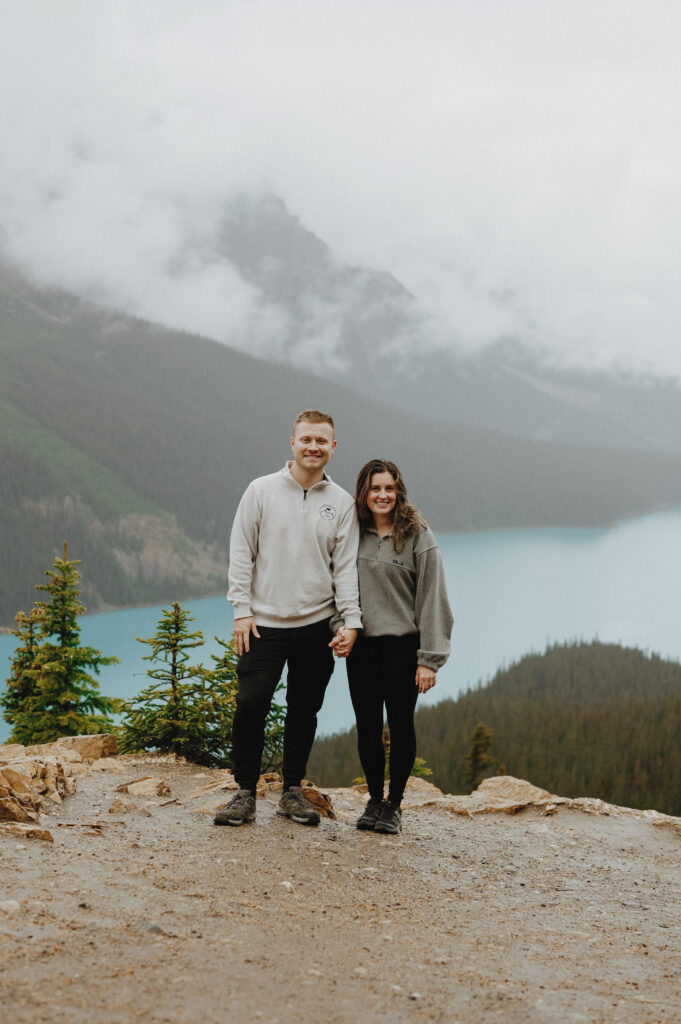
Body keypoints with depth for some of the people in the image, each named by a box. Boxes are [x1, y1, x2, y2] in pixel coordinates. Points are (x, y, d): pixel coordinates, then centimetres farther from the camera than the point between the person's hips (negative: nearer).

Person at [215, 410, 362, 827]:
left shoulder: (342, 503, 4)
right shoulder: (262, 490, 1)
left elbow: (346, 566, 4)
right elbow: (241, 553, 1)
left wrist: (351, 620, -5)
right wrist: (242, 610, -6)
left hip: (316, 624, 2)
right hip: (264, 622, -1)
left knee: (305, 711, 8)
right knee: (251, 705, -6)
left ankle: (293, 791, 21)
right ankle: (246, 793, 7)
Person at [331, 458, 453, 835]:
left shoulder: (418, 538, -4)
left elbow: (432, 599, -7)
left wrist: (429, 659, -11)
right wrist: (341, 628, -6)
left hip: (403, 646, -3)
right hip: (361, 648, 3)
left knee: (401, 726, 5)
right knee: (367, 727, 7)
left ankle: (394, 804, 20)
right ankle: (374, 800, 24)